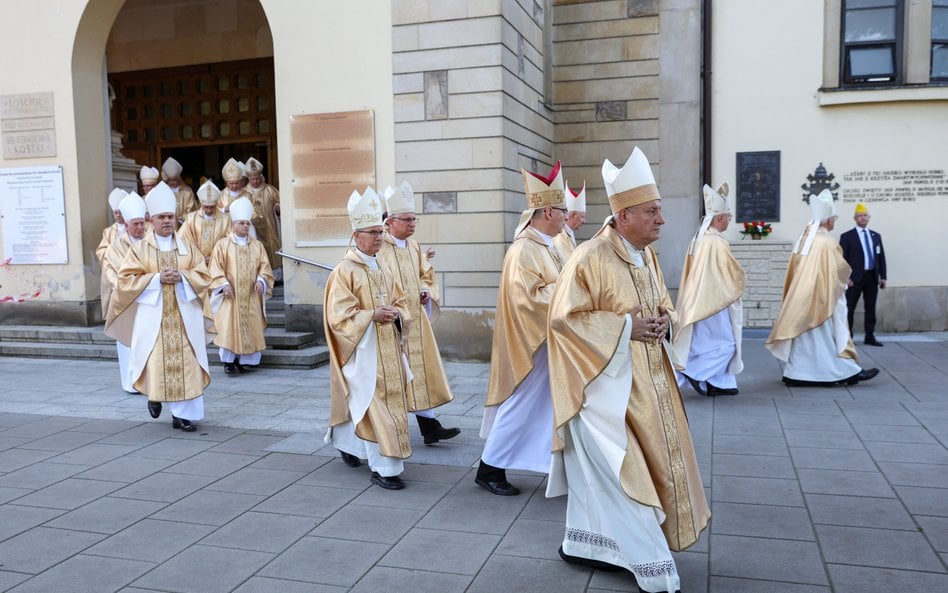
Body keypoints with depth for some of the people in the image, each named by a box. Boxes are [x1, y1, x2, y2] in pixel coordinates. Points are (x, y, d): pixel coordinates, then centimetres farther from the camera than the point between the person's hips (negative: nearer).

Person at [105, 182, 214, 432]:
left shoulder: (187, 246, 7)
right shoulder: (140, 248, 2)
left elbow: (203, 276, 5)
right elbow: (126, 279, -3)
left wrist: (182, 277, -13)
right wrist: (156, 278, -14)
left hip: (183, 314, 2)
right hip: (153, 314, -1)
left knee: (185, 364, -2)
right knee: (156, 362, 0)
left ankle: (182, 413, 6)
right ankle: (154, 394, 32)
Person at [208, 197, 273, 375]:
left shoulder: (257, 245, 11)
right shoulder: (222, 244, 3)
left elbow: (264, 266, 8)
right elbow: (216, 267, -2)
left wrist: (261, 280, -10)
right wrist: (224, 284, -14)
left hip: (251, 296, 3)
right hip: (230, 294, -3)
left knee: (251, 326, 1)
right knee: (229, 326, -9)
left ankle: (245, 359, 10)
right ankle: (228, 360, -3)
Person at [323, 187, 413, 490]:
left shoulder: (383, 269, 12)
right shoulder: (344, 271, -10)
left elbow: (400, 300, 18)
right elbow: (338, 315, -14)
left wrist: (397, 313, -4)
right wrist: (372, 315, -21)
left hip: (386, 348, 8)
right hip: (361, 350, -8)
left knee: (380, 399, 16)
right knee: (373, 404, -8)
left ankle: (347, 442, 38)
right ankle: (383, 468, -2)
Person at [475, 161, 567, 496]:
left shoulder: (547, 246, 10)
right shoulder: (523, 251, -20)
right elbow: (529, 298, -25)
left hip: (549, 341, 10)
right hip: (531, 343, -10)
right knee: (521, 406, 0)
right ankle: (489, 469, 13)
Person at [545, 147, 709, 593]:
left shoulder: (647, 255, 7)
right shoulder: (590, 258, -19)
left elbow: (663, 302, 21)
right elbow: (563, 318, -19)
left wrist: (664, 319, -3)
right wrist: (626, 326, -21)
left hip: (646, 380, 8)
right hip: (607, 380, -8)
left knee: (604, 469, 16)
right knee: (622, 469, 0)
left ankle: (584, 544, 31)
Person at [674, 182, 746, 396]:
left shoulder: (697, 240, 7)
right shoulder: (717, 242, -19)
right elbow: (735, 273, -14)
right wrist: (741, 279, 8)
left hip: (699, 300, 9)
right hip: (714, 300, -9)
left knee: (709, 343, 13)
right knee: (725, 344, 0)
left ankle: (718, 383, 18)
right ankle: (696, 373, -6)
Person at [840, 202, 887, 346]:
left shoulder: (876, 236, 14)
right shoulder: (847, 236, 0)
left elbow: (881, 257, 14)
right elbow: (842, 258, -5)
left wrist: (883, 276, 8)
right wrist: (846, 277, -13)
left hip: (872, 277, 5)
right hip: (855, 278, -5)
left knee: (870, 309, 9)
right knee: (849, 309, -2)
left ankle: (870, 337, 15)